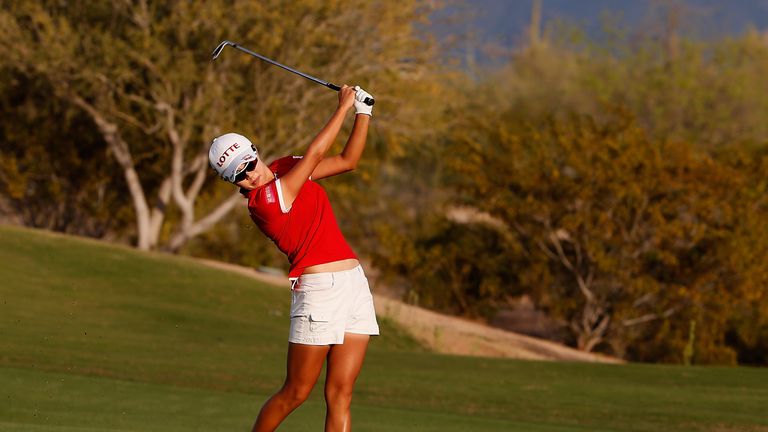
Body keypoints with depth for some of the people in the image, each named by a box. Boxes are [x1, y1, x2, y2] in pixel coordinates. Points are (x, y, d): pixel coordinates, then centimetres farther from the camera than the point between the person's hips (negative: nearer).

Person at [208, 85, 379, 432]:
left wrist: (363, 110, 6)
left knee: (340, 395, 1)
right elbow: (316, 152, -15)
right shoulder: (264, 201, -15)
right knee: (295, 394, 0)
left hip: (354, 283, 7)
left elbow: (348, 160, 17)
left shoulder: (284, 168, 10)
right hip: (318, 289, -7)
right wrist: (344, 106, -5)